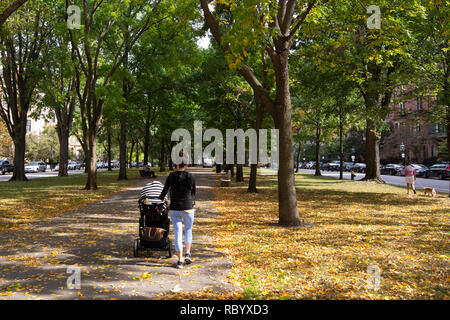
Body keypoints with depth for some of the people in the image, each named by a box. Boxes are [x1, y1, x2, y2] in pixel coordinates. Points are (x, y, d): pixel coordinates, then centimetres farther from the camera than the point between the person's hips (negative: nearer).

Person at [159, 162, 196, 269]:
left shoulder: (171, 176, -3)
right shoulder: (191, 177, -4)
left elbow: (165, 191, 3)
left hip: (174, 208, 1)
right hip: (188, 208, 0)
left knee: (178, 233, 7)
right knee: (188, 230, 21)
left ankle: (180, 260, 7)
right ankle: (187, 254, 9)